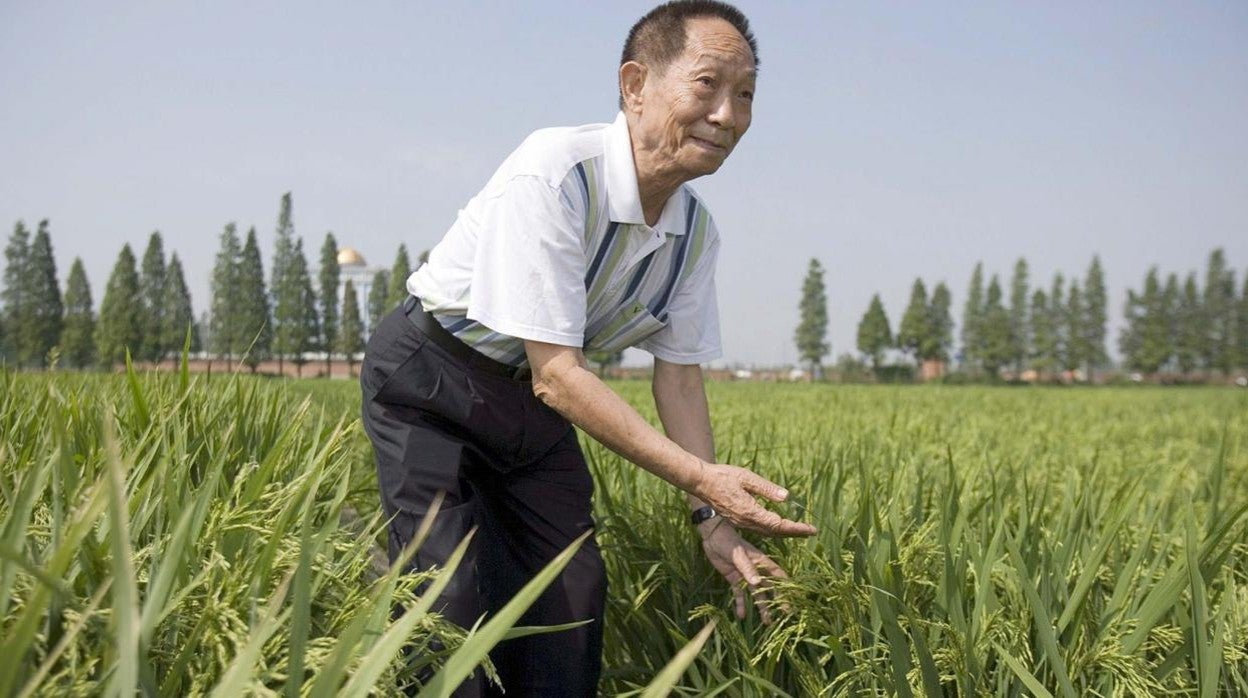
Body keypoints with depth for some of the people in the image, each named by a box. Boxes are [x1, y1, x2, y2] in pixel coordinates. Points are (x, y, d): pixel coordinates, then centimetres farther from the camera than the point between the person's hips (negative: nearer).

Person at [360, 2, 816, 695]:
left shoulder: (695, 230, -7)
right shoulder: (552, 176, -30)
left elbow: (678, 374, 2)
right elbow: (556, 374, -30)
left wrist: (714, 519, -6)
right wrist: (700, 477, -31)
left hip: (533, 402, 7)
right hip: (431, 381, -6)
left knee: (574, 592, -1)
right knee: (460, 600, -18)